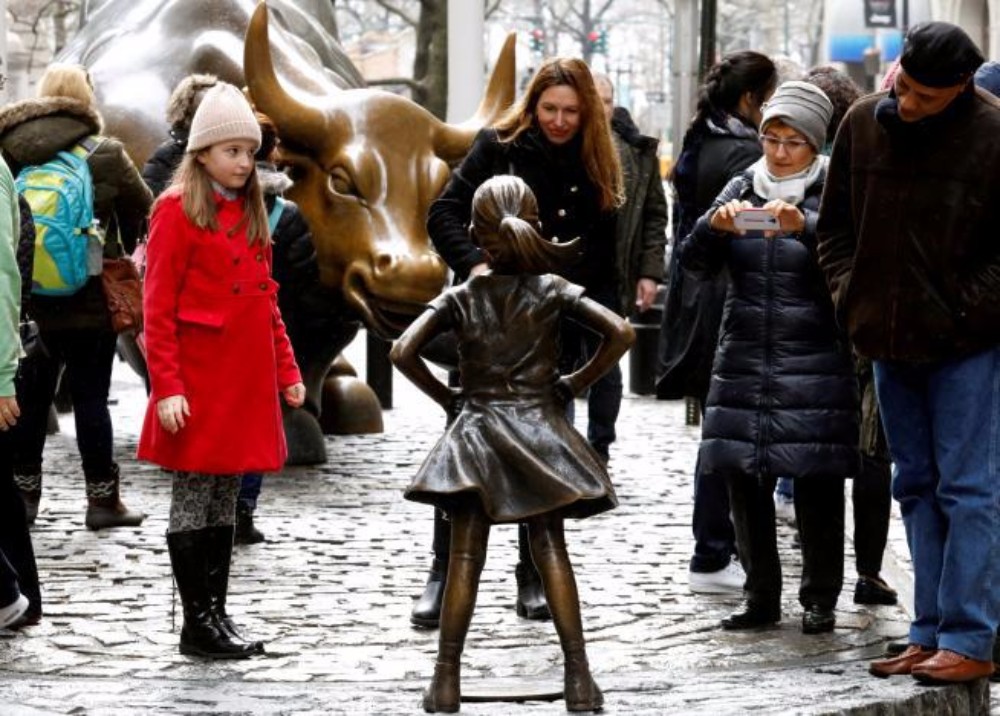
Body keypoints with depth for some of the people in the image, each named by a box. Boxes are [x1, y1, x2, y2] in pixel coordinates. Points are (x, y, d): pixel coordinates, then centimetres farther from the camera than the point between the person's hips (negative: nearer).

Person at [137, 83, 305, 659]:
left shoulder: (251, 212, 13)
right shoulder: (178, 210, -8)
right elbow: (158, 309, -11)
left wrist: (287, 371, 13)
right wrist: (167, 386, -16)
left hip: (248, 382, 7)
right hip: (199, 383, -7)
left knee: (226, 500, 11)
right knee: (194, 498, -1)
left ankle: (217, 613, 17)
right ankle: (198, 625, 4)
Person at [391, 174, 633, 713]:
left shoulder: (461, 299, -2)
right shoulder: (553, 291, -2)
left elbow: (403, 352, -11)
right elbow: (620, 333, -11)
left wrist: (446, 397, 2)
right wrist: (575, 384, -1)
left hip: (476, 431, 0)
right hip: (540, 432, 0)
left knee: (465, 557, 2)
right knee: (551, 551, 2)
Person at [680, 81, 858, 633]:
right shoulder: (741, 188, 11)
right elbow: (694, 261, 3)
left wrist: (804, 226, -32)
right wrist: (714, 225, -17)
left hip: (814, 365, -4)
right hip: (743, 360, 4)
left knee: (816, 482, -3)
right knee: (743, 479, 5)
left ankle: (820, 600, 8)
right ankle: (761, 597, 16)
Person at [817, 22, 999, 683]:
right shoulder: (863, 123, 3)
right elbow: (837, 224, 14)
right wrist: (850, 297, 5)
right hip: (891, 341, 6)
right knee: (917, 487, 11)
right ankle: (930, 634, 17)